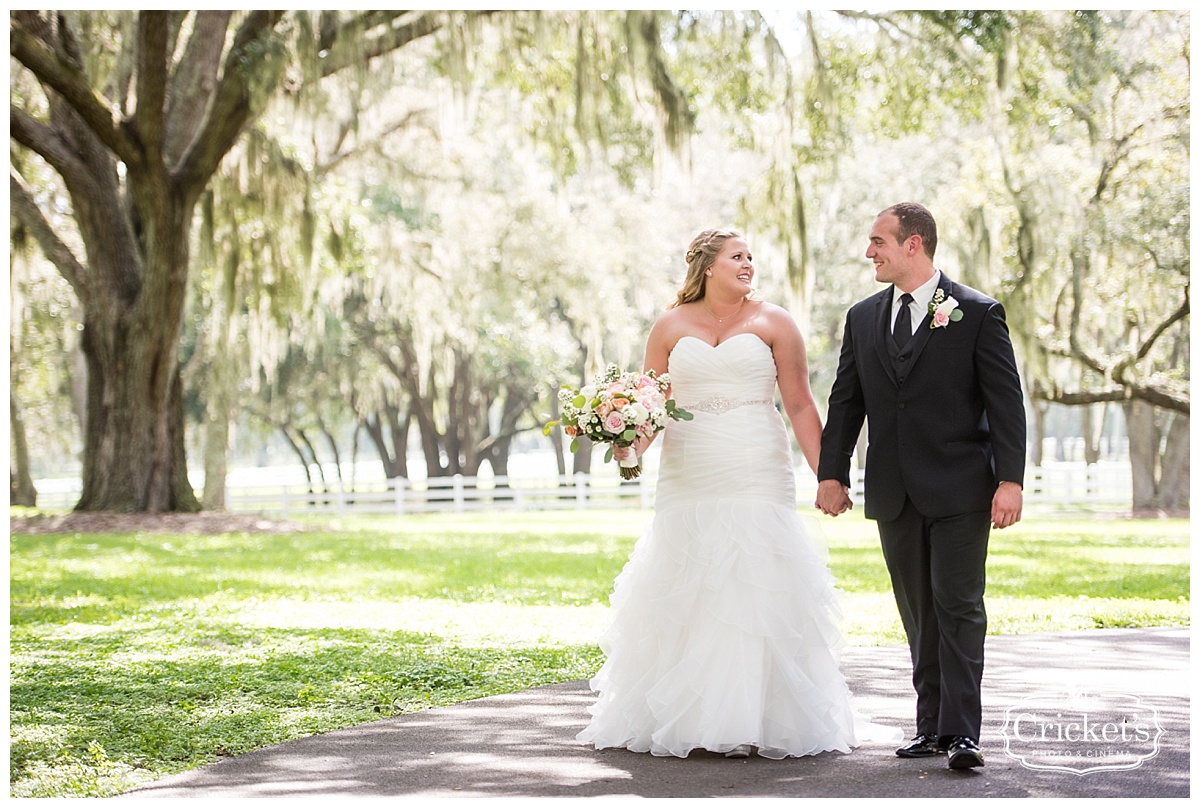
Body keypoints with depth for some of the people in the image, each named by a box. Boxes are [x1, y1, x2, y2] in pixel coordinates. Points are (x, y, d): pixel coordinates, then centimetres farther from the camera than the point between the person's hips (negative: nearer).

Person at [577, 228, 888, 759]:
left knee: (757, 592, -4)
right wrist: (632, 444, -12)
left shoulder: (772, 323, 5)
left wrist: (827, 474, -5)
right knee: (682, 598, 2)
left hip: (759, 482, -1)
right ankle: (680, 721, 11)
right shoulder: (670, 327, 9)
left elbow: (800, 404, 2)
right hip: (689, 483, 2)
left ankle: (755, 724, 2)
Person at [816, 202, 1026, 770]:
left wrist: (1010, 480, -12)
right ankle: (932, 727, 15)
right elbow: (845, 401, 14)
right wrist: (832, 473, 6)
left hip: (959, 490, -5)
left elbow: (1006, 401, -5)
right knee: (918, 613, 9)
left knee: (959, 607, -6)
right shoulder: (862, 318, 11)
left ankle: (962, 733, -7)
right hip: (894, 494, 5)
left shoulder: (978, 314, -3)